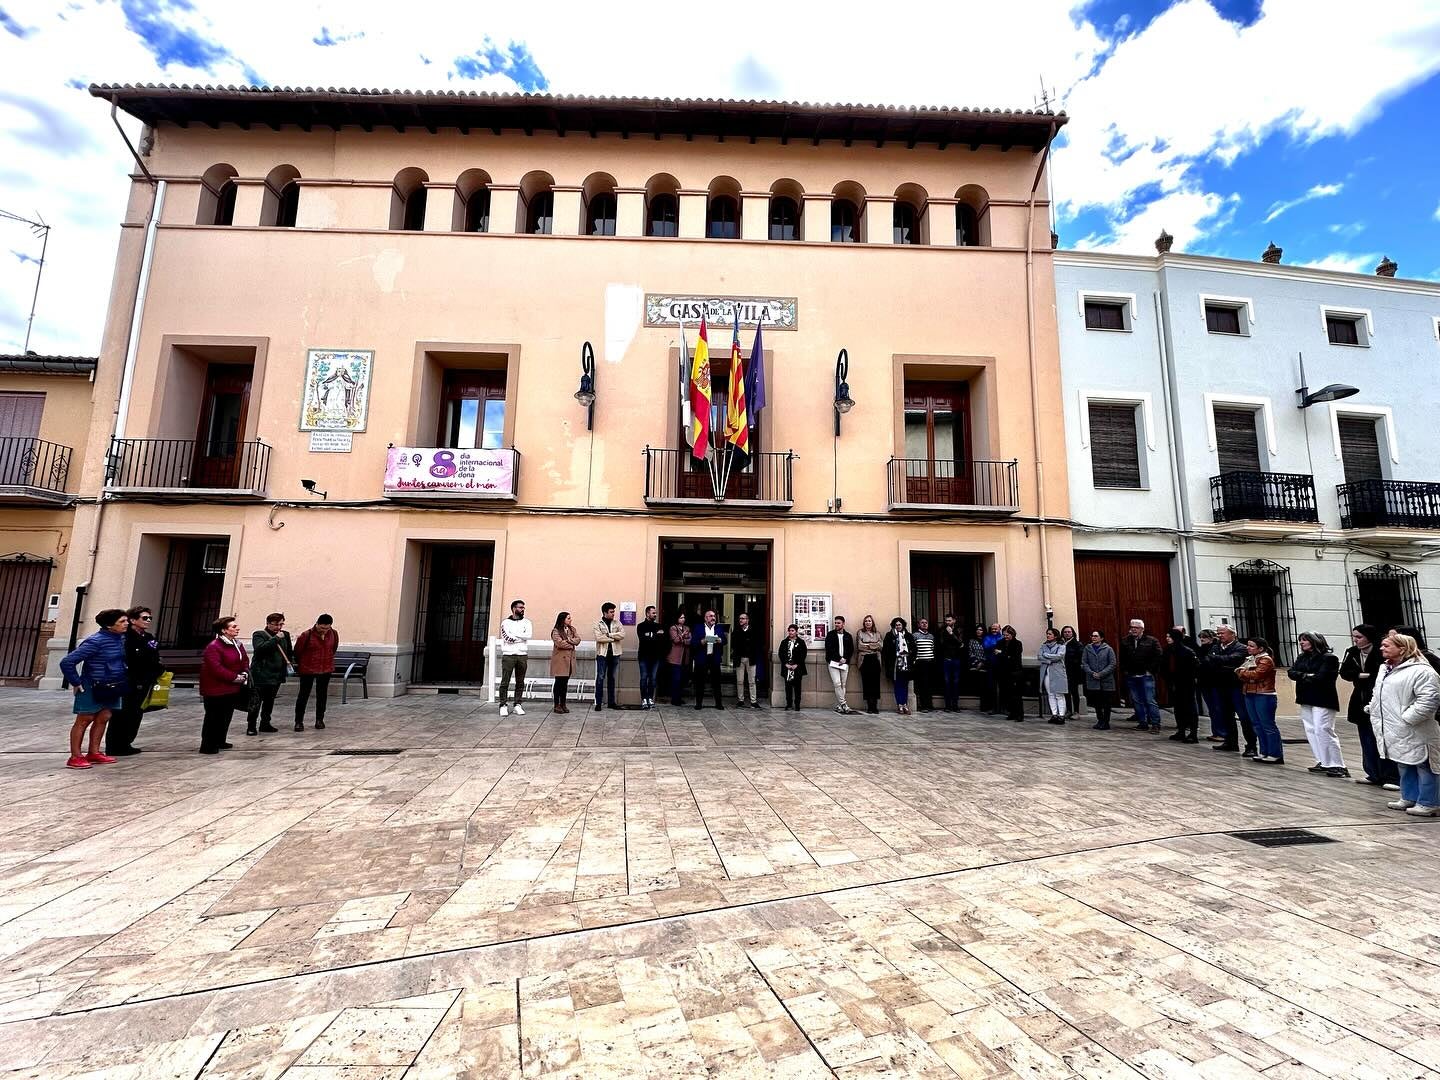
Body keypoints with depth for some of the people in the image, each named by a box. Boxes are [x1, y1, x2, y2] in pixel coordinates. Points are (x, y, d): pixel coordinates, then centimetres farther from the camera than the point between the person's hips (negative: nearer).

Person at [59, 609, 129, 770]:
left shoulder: (121, 638, 3)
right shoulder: (95, 641, -21)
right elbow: (67, 662, -20)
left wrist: (123, 680, 15)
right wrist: (76, 683, -14)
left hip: (112, 688, 7)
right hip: (93, 688, -7)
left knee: (103, 719, 12)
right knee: (84, 720, 3)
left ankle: (94, 753, 22)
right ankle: (75, 757, 12)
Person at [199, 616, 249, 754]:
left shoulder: (237, 645, 7)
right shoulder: (213, 647, -19)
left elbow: (245, 660, 15)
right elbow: (216, 668, -26)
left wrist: (244, 673, -4)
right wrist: (235, 677, -21)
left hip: (232, 688, 8)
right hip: (216, 689, -8)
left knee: (226, 716, 15)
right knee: (213, 717, -1)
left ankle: (220, 742, 28)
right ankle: (208, 746, 8)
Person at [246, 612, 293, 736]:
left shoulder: (285, 635, 10)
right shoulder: (259, 635, -6)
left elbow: (290, 651, 21)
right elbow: (260, 648, -24)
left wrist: (290, 662, 8)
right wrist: (276, 638, -25)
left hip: (277, 675, 6)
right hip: (260, 675, -6)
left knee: (269, 701, 15)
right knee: (255, 702, -3)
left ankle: (265, 724, 25)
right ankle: (251, 726, 7)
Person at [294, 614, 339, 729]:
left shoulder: (334, 634, -4)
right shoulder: (306, 635, -16)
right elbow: (297, 651, -2)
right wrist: (300, 664, 10)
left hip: (326, 669, 3)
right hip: (308, 669, -3)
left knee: (322, 695, 10)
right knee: (303, 695, 2)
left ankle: (319, 720, 20)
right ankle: (299, 721, 9)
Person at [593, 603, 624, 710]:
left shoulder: (617, 623, 7)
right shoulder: (598, 624, -1)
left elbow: (622, 634, -8)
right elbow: (599, 638, -17)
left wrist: (609, 635, -14)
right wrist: (614, 638, -12)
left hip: (615, 654, 3)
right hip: (602, 654, -3)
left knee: (612, 678, 11)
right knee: (600, 678, -2)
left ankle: (611, 701, 18)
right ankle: (598, 702, 3)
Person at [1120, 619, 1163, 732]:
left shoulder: (1151, 641, -2)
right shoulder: (1125, 642, 10)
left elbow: (1157, 657, -5)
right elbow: (1122, 659, 18)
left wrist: (1150, 670, -9)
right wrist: (1124, 671, 8)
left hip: (1146, 676, -4)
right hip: (1131, 677, 5)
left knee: (1150, 700, -6)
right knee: (1137, 701, 8)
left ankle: (1155, 724, -1)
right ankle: (1142, 723, 16)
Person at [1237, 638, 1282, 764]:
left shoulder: (1266, 660, -10)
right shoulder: (1249, 659, 16)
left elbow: (1256, 674, -21)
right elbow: (1241, 675, 13)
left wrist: (1242, 671, -6)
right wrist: (1241, 672, -9)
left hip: (1264, 696, -9)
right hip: (1249, 695, 9)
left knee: (1268, 725, -5)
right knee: (1257, 725, 12)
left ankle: (1275, 755, -1)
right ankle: (1264, 752, 19)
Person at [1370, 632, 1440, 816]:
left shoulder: (1421, 670, -16)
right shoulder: (1384, 669, 13)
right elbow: (1378, 695, 24)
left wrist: (1406, 718, -21)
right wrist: (1373, 710, 12)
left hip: (1414, 732, -9)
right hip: (1394, 732, 9)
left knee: (1423, 767, 4)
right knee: (1404, 767, 18)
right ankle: (1409, 798, 28)